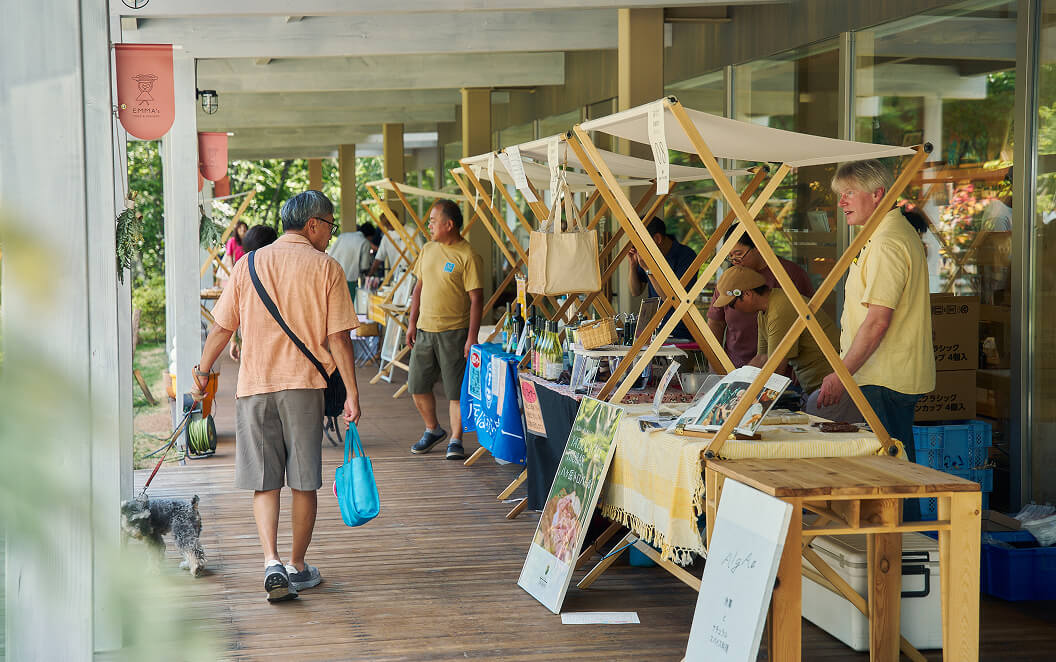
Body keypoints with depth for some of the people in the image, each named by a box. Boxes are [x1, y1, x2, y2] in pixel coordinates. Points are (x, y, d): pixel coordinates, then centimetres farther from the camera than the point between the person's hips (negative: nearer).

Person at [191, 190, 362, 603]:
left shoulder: (249, 264, 7)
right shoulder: (325, 267, -2)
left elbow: (222, 328, 8)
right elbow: (338, 338, -6)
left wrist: (203, 373, 21)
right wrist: (352, 393, -1)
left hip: (255, 384, 2)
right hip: (305, 384, -2)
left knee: (263, 480, 4)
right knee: (303, 481, 9)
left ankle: (272, 562, -11)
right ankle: (298, 567, 17)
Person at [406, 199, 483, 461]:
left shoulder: (467, 256, -11)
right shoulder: (428, 250, 10)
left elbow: (476, 298, -12)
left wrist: (472, 338, -16)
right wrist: (412, 322, 11)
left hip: (454, 331, -6)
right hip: (424, 330, 6)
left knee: (456, 389, -2)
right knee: (417, 385, 10)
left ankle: (455, 440, 9)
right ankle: (432, 430, 29)